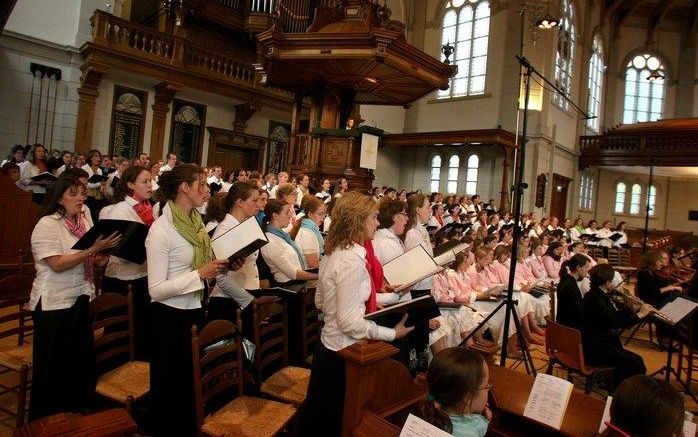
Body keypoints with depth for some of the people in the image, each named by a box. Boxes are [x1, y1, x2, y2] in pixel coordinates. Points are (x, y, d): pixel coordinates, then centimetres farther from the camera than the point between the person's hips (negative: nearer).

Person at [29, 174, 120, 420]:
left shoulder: (83, 222, 8)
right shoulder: (47, 225, -13)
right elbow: (58, 264, -23)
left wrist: (102, 256, -4)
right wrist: (94, 249, -27)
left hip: (81, 299, 7)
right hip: (54, 304, -7)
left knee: (82, 357, 15)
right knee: (54, 363, 7)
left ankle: (77, 408, 33)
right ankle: (49, 417, 26)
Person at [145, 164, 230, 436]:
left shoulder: (195, 222, 5)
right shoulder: (161, 229, -19)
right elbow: (156, 289, -22)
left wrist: (216, 268, -1)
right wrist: (200, 274, -25)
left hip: (195, 311, 8)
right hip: (170, 317, -8)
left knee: (194, 383, 22)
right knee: (170, 386, 12)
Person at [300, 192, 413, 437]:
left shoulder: (334, 253, 4)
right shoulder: (352, 261, -24)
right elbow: (349, 322, -25)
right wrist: (393, 333, -17)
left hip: (329, 344, 9)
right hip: (344, 353, -9)